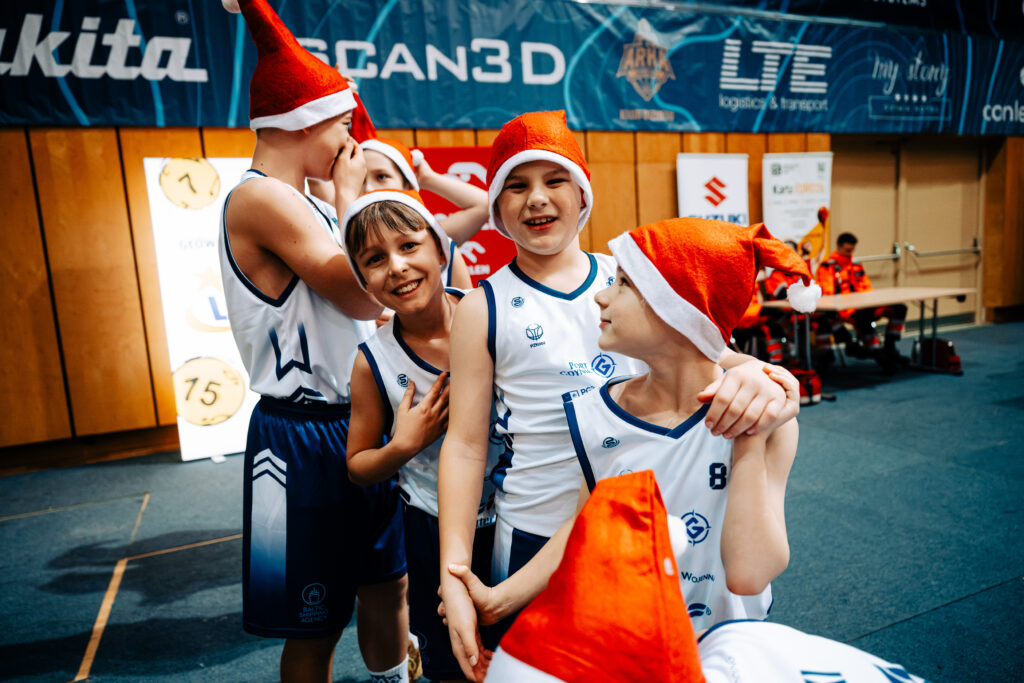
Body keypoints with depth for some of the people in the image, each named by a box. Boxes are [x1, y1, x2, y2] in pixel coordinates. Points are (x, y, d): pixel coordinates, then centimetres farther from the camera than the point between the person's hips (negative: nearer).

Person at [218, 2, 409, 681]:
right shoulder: (260, 197, -16)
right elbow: (365, 297, -20)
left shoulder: (305, 201, 12)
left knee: (386, 581, 22)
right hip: (304, 434, -9)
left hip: (354, 420, 9)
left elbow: (361, 302, 13)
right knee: (316, 624, 9)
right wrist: (349, 199, -8)